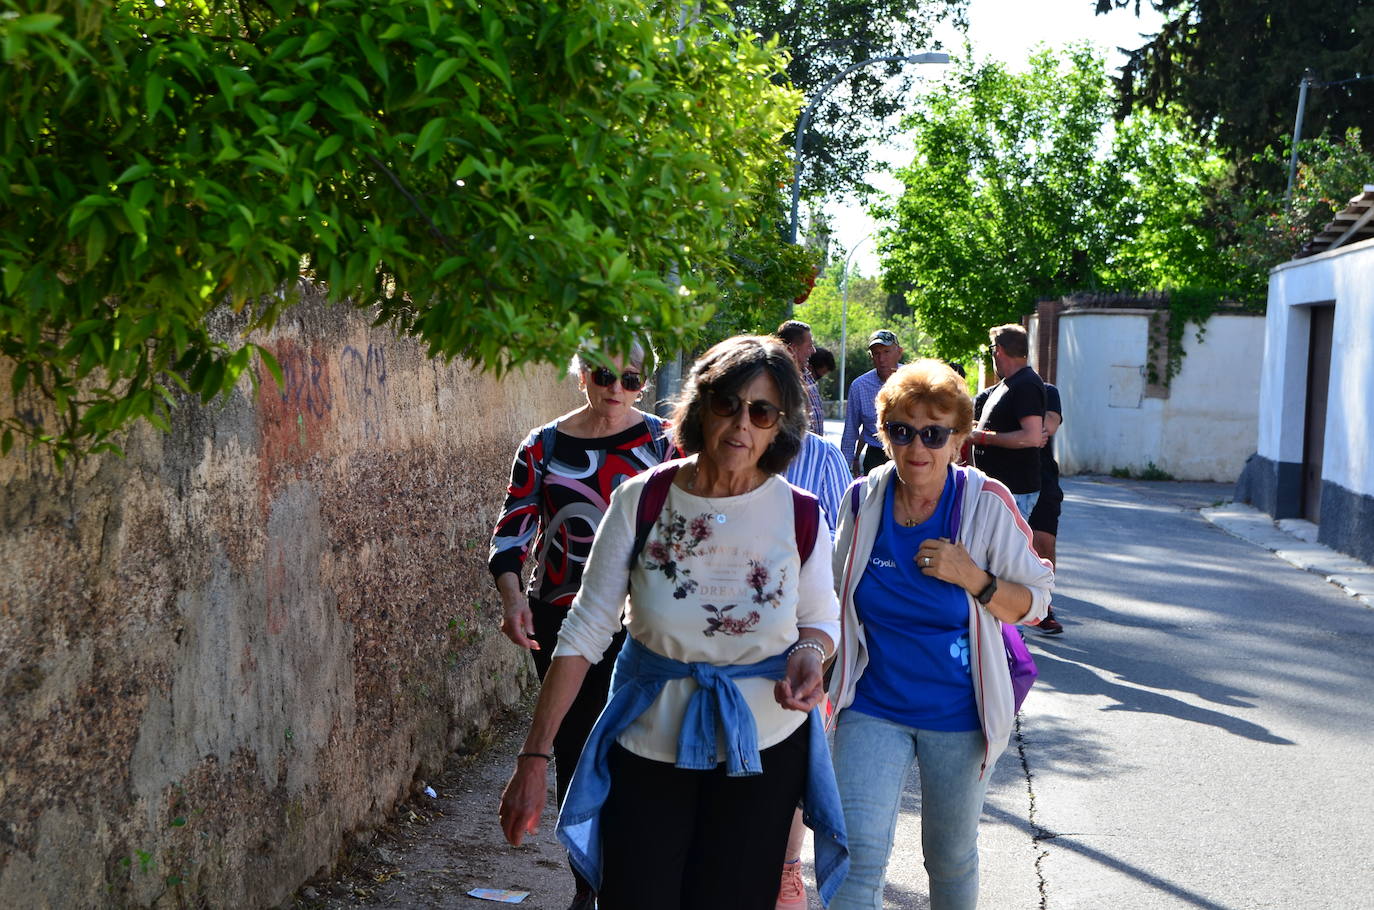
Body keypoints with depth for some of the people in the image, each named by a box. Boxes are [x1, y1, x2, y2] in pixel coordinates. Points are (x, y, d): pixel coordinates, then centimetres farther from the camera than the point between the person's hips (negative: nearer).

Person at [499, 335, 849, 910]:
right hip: (650, 748, -1)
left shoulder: (800, 516, -8)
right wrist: (534, 757, -12)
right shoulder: (642, 501, -11)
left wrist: (808, 656, -15)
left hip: (763, 751, 1)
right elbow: (583, 635, -9)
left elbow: (820, 618, 9)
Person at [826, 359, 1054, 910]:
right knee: (857, 854, -10)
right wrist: (824, 676, 13)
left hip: (957, 715, -1)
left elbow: (1034, 602, -5)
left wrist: (972, 578, -22)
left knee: (952, 858, 16)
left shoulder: (987, 504, -11)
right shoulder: (863, 500, -3)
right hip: (873, 706, 1)